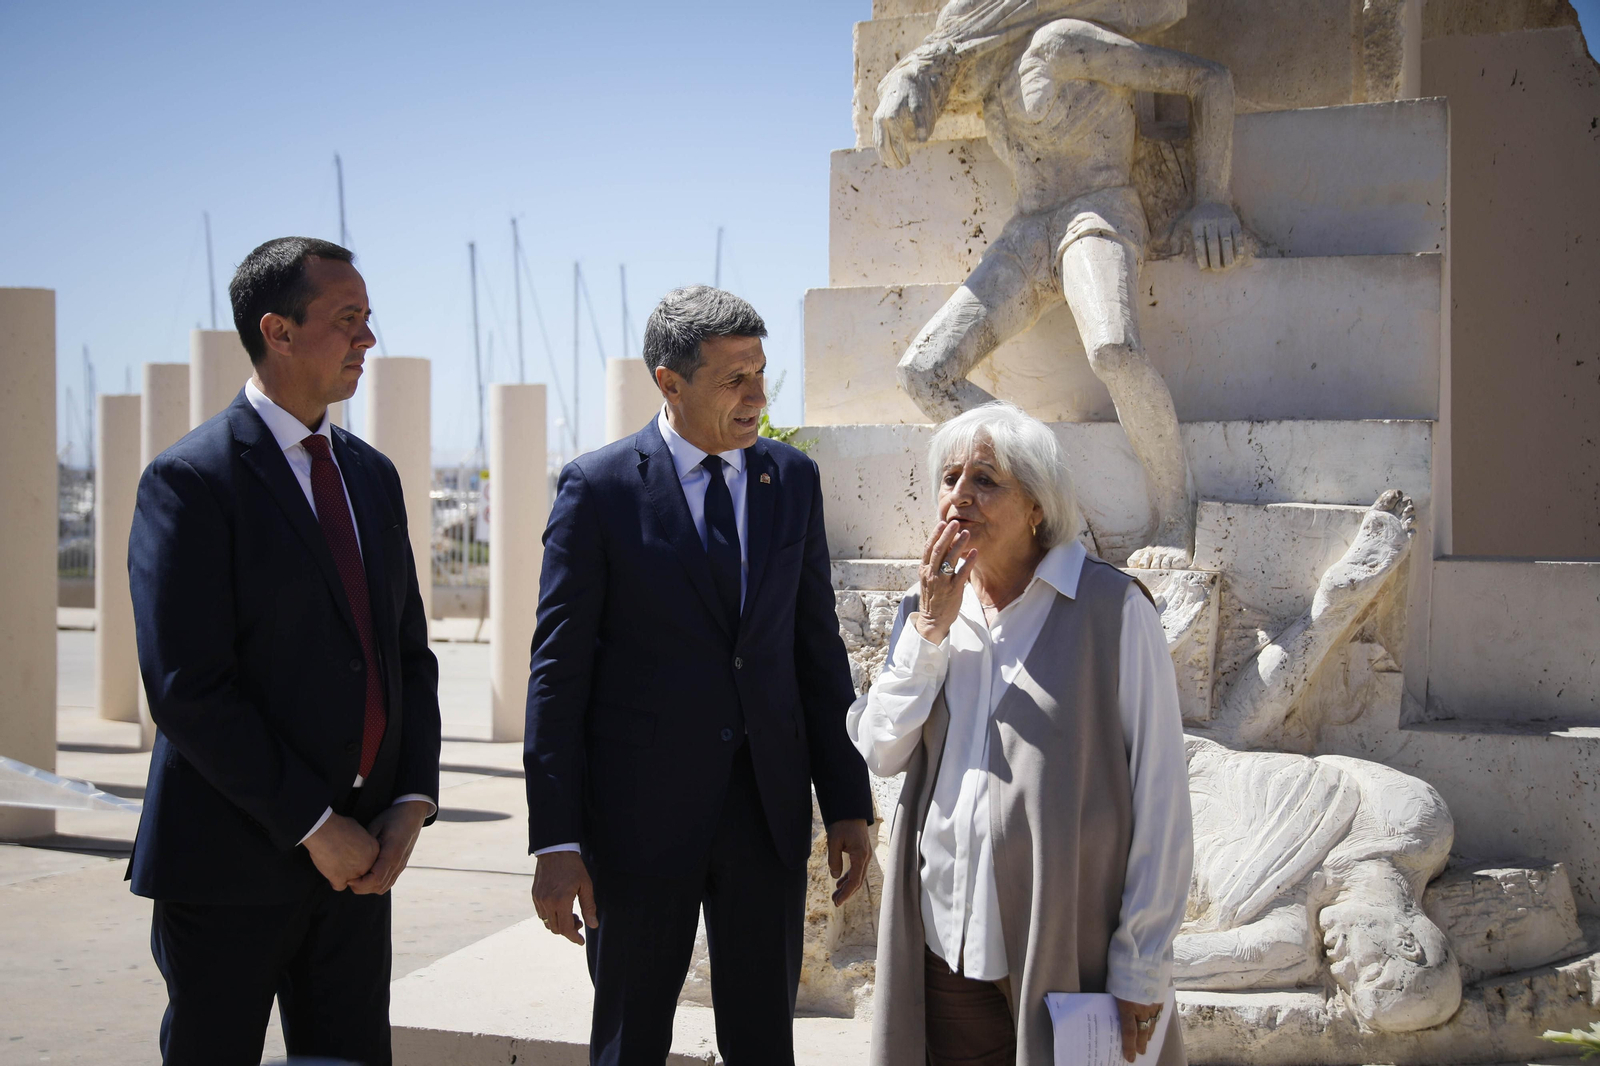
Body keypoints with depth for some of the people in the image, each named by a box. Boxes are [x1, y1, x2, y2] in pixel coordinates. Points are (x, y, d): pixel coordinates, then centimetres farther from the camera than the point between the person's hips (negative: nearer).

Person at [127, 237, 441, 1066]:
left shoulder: (372, 475, 12)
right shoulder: (190, 479, -10)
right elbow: (185, 686, -17)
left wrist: (413, 800, 0)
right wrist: (312, 825, -16)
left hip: (359, 860, 6)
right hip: (232, 858, -6)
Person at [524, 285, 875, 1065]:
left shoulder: (794, 479, 6)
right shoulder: (597, 488, -7)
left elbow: (817, 646, 9)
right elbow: (558, 671, -7)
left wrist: (848, 804, 7)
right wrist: (555, 841, -10)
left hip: (769, 812, 3)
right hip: (641, 814, -3)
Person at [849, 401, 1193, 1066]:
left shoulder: (1112, 608, -8)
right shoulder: (930, 608, 9)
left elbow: (1159, 797, -8)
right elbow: (881, 753, 2)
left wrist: (1142, 966, -10)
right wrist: (929, 630, -8)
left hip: (1073, 954, -4)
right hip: (949, 945, 4)